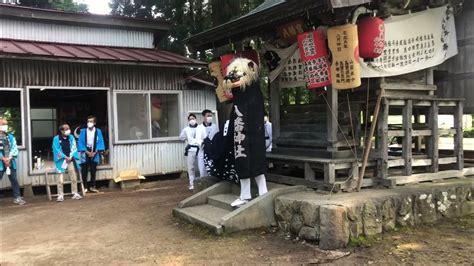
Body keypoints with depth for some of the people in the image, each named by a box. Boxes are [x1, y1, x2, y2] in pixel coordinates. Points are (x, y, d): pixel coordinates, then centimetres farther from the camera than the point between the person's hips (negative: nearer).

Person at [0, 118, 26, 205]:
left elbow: (14, 148, 2)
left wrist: (9, 158, -12)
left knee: (14, 180, 7)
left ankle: (17, 197, 13)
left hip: (11, 162, 3)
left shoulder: (10, 137, 10)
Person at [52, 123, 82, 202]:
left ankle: (75, 194, 7)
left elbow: (73, 148, 3)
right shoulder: (56, 139, -4)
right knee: (61, 179, -8)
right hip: (61, 160, -3)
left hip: (70, 159, 3)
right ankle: (60, 195, -1)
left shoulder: (71, 137, 5)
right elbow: (57, 150, -7)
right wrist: (65, 157, -13)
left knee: (74, 177, -1)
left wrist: (70, 157, -11)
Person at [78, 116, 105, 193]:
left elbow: (100, 143, -2)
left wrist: (94, 152, -11)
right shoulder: (83, 131, -2)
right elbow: (80, 143, -4)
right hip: (85, 153, -1)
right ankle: (85, 187, 9)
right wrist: (87, 152, -13)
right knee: (84, 171, 1)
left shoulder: (98, 131, -1)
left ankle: (92, 186, 15)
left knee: (93, 171, 6)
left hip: (94, 154, 1)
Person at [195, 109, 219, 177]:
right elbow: (198, 139, -10)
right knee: (203, 174, 1)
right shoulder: (199, 127, 3)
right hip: (203, 153, -1)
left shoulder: (215, 127, 8)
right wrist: (202, 143, -32)